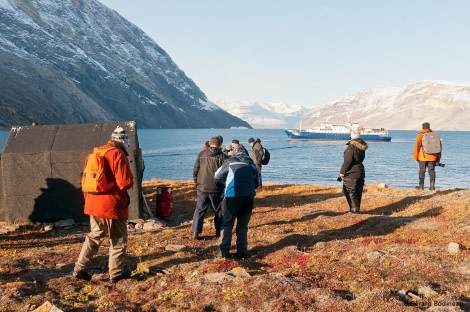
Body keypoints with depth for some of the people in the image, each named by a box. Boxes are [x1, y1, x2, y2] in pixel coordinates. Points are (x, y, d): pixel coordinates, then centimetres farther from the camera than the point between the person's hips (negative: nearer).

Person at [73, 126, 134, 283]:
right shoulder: (119, 155, -14)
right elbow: (125, 182, -20)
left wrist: (88, 199, 23)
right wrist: (131, 179, 3)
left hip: (94, 204, 7)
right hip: (113, 205, -7)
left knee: (94, 236, 20)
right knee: (118, 240, 7)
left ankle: (80, 269, 16)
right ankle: (116, 273, 14)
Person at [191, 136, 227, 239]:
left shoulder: (201, 154, 2)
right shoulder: (222, 156, -7)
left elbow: (195, 170, 5)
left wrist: (197, 183, 17)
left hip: (202, 188, 2)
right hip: (216, 189, -2)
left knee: (199, 210, 9)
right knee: (218, 211, 12)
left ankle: (195, 232, 5)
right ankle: (219, 232, 17)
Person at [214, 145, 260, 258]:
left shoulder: (229, 161, 4)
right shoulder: (251, 163, 13)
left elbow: (217, 177, 14)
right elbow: (256, 183, 20)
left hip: (233, 196, -3)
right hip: (249, 197, 3)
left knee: (227, 224, 7)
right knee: (243, 225, 14)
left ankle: (224, 251, 6)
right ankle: (242, 251, 15)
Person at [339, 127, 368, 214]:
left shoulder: (351, 147, -18)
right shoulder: (362, 146, 6)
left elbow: (347, 161, -19)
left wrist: (342, 172, -12)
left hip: (351, 174, -8)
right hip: (360, 171, 8)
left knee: (350, 191, 0)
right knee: (358, 192, 13)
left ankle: (354, 209, -3)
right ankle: (357, 208, 21)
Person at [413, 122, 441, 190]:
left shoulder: (420, 135, -4)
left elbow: (417, 146, -9)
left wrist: (415, 157, -2)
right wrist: (438, 157, 15)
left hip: (423, 157, -3)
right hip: (432, 157, 3)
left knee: (422, 171, 7)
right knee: (431, 171, 6)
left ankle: (421, 186, 12)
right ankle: (432, 186, 2)